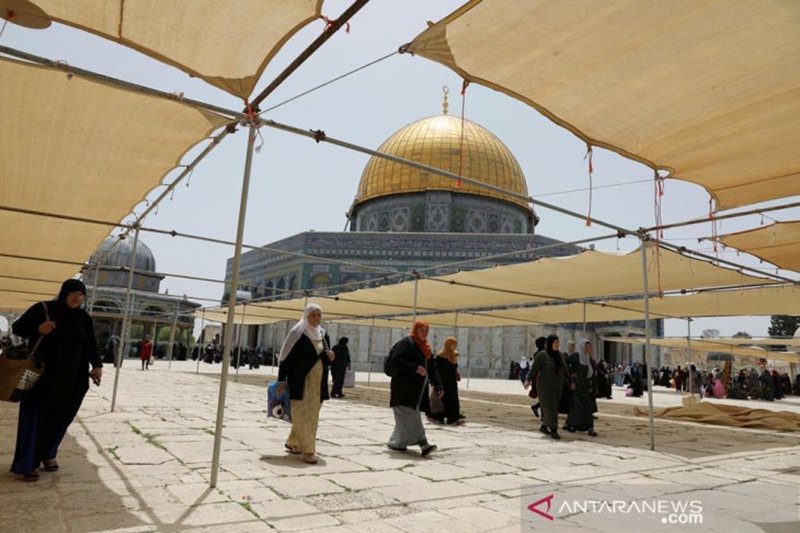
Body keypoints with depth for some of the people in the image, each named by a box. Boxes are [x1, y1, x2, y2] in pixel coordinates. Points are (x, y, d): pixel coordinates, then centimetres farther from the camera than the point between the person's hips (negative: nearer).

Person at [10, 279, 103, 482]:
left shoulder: (84, 318, 3)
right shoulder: (42, 309, -7)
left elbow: (90, 345, 4)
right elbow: (17, 328, -2)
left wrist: (97, 365, -12)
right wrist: (38, 329, -22)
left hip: (69, 377, 3)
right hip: (41, 373, -3)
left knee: (60, 416, 9)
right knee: (34, 415, -1)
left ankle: (48, 454, 29)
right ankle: (28, 462, 10)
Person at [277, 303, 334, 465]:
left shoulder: (322, 334, 11)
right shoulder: (297, 333, -8)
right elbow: (285, 357, -9)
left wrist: (329, 356, -3)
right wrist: (282, 380, -13)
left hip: (318, 383, 7)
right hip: (300, 381, -7)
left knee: (311, 415, 13)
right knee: (302, 415, -5)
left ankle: (293, 442, 30)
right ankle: (308, 450, 1)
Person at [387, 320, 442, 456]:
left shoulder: (425, 348, 17)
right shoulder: (406, 343, -8)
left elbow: (432, 369, 17)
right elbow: (395, 359, -20)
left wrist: (438, 386, 7)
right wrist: (415, 368, -22)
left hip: (417, 389, 8)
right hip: (404, 387, -8)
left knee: (412, 416, 8)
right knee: (408, 415, -7)